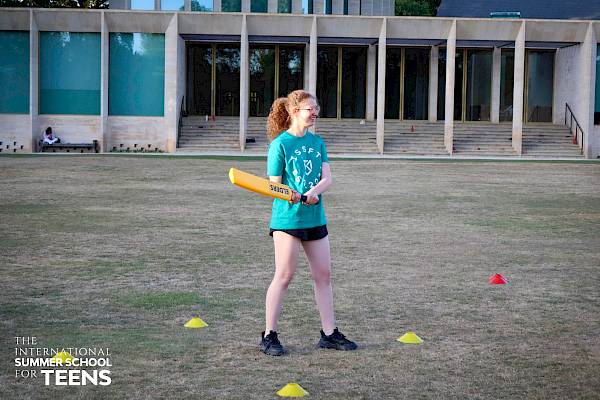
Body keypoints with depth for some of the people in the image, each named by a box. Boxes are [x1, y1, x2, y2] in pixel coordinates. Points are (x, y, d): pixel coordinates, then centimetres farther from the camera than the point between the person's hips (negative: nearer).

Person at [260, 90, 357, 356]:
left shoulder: (317, 142, 10)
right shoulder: (280, 143, -7)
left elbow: (327, 177, 1)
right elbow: (274, 184, -9)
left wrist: (315, 190, -20)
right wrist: (289, 194, -30)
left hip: (315, 218, 6)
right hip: (287, 218, -6)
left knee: (323, 275, 9)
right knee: (284, 276, -4)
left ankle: (329, 334, 18)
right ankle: (269, 336, 5)